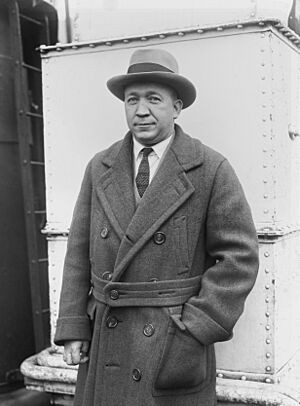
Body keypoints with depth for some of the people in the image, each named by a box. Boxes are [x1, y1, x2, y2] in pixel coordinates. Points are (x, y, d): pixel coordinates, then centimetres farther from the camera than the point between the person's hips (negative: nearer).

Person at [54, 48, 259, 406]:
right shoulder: (99, 169, 5)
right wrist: (73, 328, -1)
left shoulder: (212, 170, -7)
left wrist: (196, 329, -15)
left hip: (178, 340, -3)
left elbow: (239, 257, -10)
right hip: (106, 337, 3)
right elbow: (79, 252, 5)